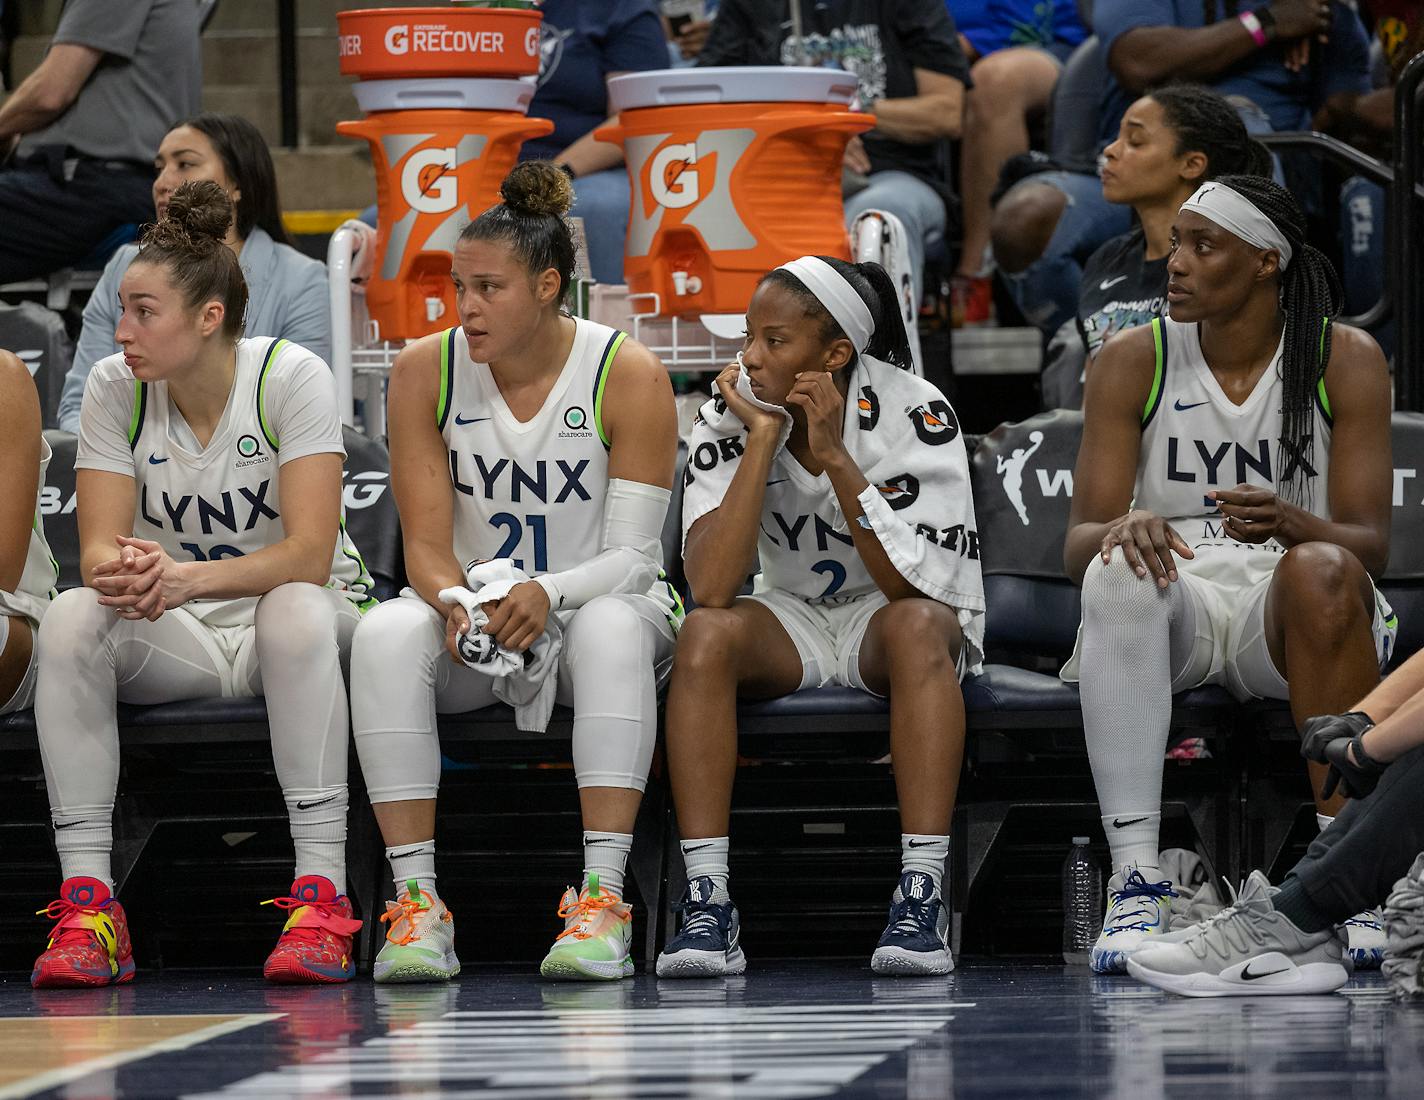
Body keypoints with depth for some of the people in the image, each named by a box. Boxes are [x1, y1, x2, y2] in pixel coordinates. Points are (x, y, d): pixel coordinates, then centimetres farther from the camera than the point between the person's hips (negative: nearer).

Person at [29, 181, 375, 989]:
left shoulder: (292, 378, -15)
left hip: (307, 618, -3)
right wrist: (124, 572, -36)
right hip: (177, 643, 3)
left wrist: (185, 576, -39)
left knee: (294, 612, -38)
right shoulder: (115, 388, -5)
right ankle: (87, 902, -30)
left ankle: (322, 897, -38)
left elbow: (309, 555, -23)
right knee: (71, 621, -28)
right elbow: (100, 545, -10)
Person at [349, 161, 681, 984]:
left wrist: (549, 594, -33)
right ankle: (416, 899, -33)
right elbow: (426, 544, -6)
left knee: (611, 628, -38)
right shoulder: (426, 371, -5)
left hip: (596, 604, -2)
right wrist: (457, 606, -30)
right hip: (475, 620, 2)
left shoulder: (630, 377, -11)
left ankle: (603, 899, -41)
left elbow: (632, 553, -12)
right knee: (388, 632, -32)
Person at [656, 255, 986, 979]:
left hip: (885, 622, -2)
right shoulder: (731, 415, -13)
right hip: (793, 622, 2)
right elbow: (711, 589, -24)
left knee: (915, 625, -36)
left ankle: (921, 897, -39)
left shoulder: (913, 415, -19)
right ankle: (706, 905, -33)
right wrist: (763, 439, -26)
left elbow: (913, 587, -27)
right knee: (706, 634, -29)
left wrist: (834, 457, -31)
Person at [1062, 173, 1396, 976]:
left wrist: (1287, 521, -28)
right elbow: (1079, 546, -3)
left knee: (1321, 572, -36)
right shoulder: (1133, 362, 3)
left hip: (1287, 610, -1)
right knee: (1121, 571, -35)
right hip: (1172, 608, 1)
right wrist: (1122, 528, -28)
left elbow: (1370, 544, -5)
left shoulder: (1347, 361, 1)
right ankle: (1136, 880, -40)